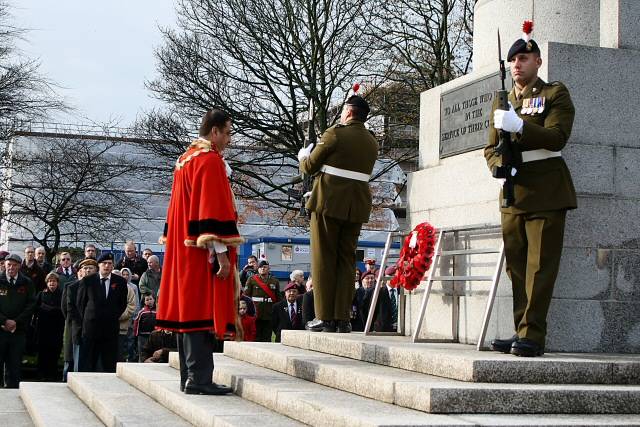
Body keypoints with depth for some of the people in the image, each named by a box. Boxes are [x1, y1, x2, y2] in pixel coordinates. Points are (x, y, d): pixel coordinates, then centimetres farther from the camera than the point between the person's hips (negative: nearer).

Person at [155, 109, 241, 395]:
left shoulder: (186, 159, 17)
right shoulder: (210, 160, -12)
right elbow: (214, 208, -19)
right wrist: (221, 252, -21)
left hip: (183, 249, 10)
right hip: (204, 251, -10)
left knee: (188, 308, 9)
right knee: (202, 310, -10)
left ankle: (189, 377, 13)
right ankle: (198, 377, -12)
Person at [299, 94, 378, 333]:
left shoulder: (335, 134, -7)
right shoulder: (372, 143, 11)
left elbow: (309, 167, -3)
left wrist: (303, 157, 21)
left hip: (329, 203, -5)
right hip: (356, 207, 5)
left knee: (324, 260, 1)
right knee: (347, 261, 9)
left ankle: (325, 318, -1)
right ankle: (342, 318, 6)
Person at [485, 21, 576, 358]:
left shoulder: (555, 94, 3)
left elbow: (557, 137, -12)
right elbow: (490, 147, 16)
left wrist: (519, 126, -25)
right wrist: (500, 165, -7)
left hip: (546, 192, -5)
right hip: (513, 194, 6)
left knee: (540, 266, -8)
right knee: (516, 267, 5)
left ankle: (532, 335, -8)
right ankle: (522, 333, 10)